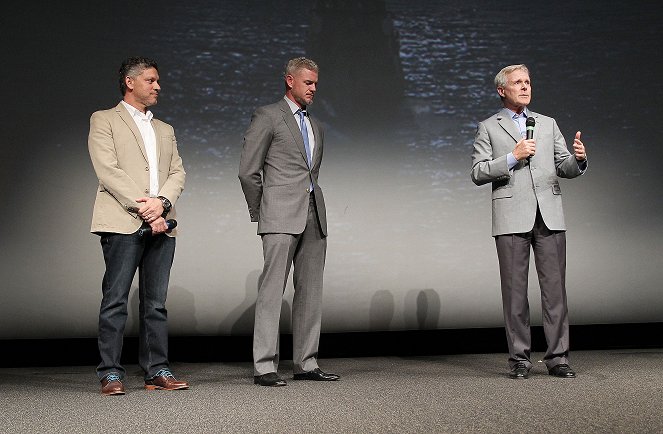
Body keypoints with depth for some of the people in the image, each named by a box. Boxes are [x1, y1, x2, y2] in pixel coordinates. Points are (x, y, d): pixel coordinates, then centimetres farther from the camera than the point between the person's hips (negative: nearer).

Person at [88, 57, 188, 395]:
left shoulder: (165, 130, 25)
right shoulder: (104, 120, 7)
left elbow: (178, 173, 13)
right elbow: (108, 170, -6)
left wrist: (162, 202, -8)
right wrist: (143, 209, -13)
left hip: (161, 226, 5)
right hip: (123, 224, -5)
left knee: (156, 303, 5)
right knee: (115, 301, -5)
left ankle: (157, 371, 9)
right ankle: (110, 373, 0)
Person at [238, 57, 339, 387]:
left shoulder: (316, 127, 23)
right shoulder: (267, 116, 2)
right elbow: (248, 171, -2)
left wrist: (310, 204, 17)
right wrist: (260, 213, 3)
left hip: (313, 216, 7)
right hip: (281, 217, -7)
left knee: (310, 291, 5)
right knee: (272, 289, -9)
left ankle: (306, 364, 10)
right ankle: (264, 366, -7)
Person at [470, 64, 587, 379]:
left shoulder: (548, 124, 19)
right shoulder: (488, 128, 10)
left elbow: (565, 169, 15)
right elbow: (478, 173, 1)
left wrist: (578, 158, -8)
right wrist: (513, 157, -10)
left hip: (549, 215, 3)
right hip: (512, 217, -2)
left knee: (555, 287, -2)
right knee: (515, 289, -1)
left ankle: (557, 357, 3)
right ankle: (519, 359, 6)